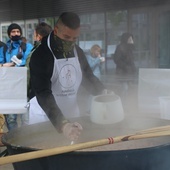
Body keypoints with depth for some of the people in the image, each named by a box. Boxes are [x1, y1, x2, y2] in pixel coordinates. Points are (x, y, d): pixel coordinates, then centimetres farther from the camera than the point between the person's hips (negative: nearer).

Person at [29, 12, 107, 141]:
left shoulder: (78, 52, -2)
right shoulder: (41, 55, -19)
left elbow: (88, 77, 13)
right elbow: (43, 94, -28)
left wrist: (104, 93, -3)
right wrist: (62, 124, -40)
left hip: (71, 114, 5)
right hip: (44, 117, -5)